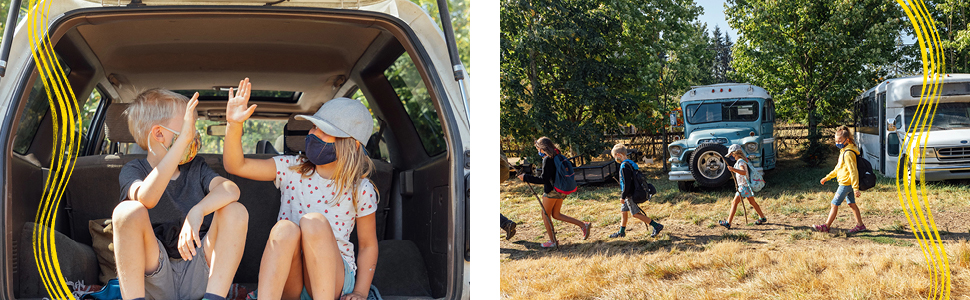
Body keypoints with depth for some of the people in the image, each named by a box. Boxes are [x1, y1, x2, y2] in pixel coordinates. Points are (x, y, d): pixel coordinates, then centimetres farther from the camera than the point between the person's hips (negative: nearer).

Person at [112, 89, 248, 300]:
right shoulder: (133, 170, 1)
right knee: (128, 210, -23)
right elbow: (146, 197, -25)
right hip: (155, 280, -2)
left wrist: (197, 212, -33)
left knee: (235, 211, -17)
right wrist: (183, 139, -30)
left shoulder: (196, 167, 10)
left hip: (198, 278, 2)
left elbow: (231, 189, -12)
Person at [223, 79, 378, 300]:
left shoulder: (360, 190, 0)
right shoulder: (292, 169, 5)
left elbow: (368, 246, 7)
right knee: (286, 228, -31)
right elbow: (236, 165, -1)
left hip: (335, 278, -1)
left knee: (315, 221, -30)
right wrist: (234, 124, -16)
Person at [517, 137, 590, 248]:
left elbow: (544, 179, -20)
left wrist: (526, 177, -16)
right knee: (556, 215, 18)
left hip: (551, 191, -9)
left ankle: (553, 241, 11)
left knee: (545, 216, 6)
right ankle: (583, 225, 11)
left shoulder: (547, 159, -17)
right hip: (560, 191, 9)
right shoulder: (558, 156, 9)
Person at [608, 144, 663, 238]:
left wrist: (623, 196, -19)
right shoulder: (631, 163, 10)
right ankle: (621, 232, 27)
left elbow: (627, 183, -24)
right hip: (630, 194, 10)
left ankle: (656, 226, -3)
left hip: (630, 195, -10)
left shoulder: (625, 166, -21)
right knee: (623, 211, 17)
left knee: (636, 213, -4)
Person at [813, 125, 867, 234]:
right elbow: (838, 168, 22)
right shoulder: (844, 151, 12)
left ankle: (826, 226, 3)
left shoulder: (848, 153, -21)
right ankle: (860, 225, 21)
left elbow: (853, 171, -24)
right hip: (848, 184, 10)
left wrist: (856, 188, -26)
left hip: (846, 183, -10)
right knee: (851, 204, 15)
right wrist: (827, 177, 23)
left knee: (834, 204, -3)